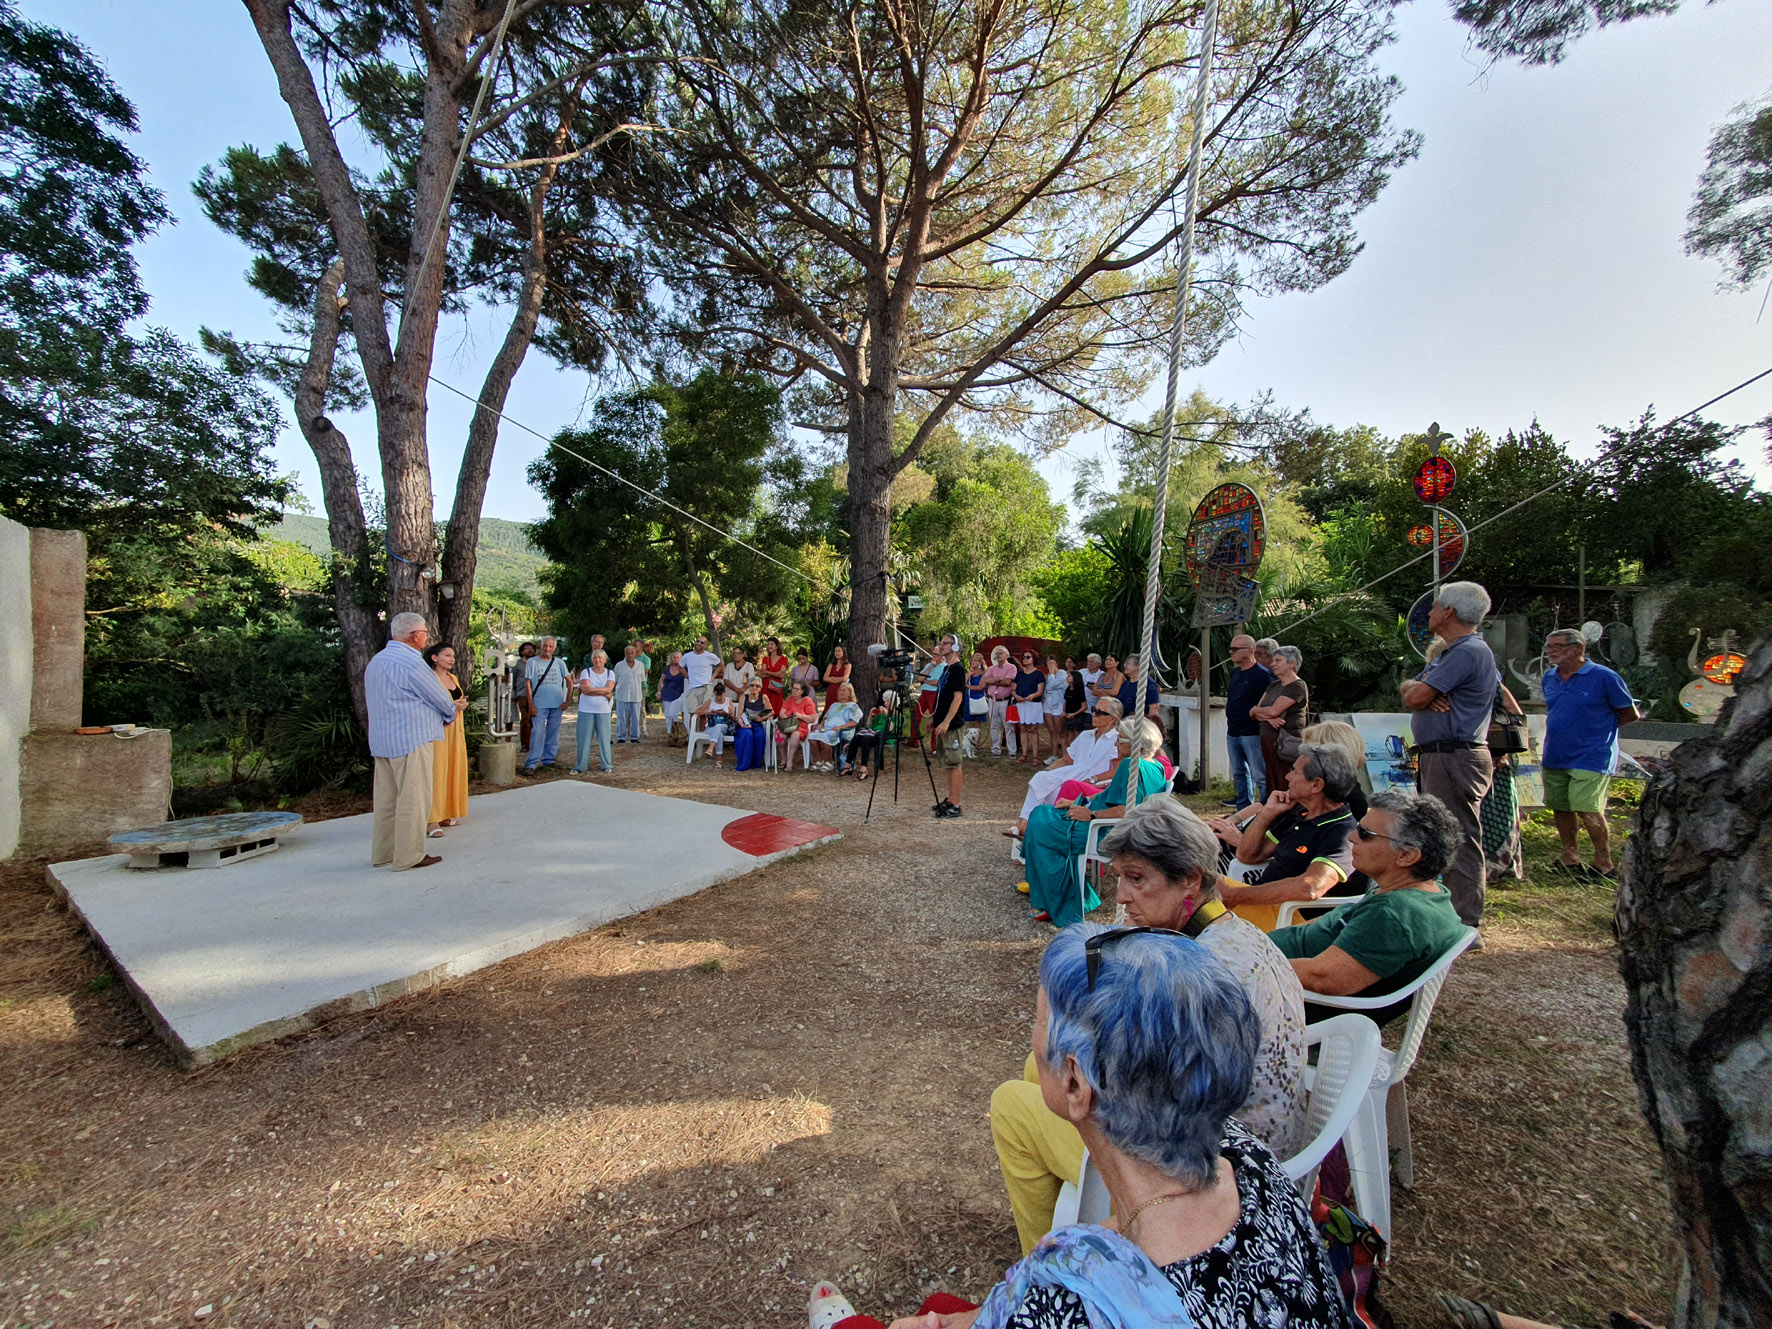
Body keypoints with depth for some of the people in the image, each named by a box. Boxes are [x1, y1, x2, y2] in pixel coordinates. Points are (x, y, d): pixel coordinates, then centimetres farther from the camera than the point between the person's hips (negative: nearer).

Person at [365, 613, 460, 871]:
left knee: (386, 799, 15)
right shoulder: (411, 663, -15)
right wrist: (453, 709, 14)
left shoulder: (376, 661, 16)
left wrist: (450, 707, 15)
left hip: (381, 741, 10)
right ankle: (409, 856, 0)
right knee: (413, 798, -3)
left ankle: (382, 854, 23)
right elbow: (440, 698, -10)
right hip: (411, 739, -10)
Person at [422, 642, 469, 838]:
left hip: (455, 729, 8)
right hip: (438, 729, -8)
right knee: (436, 772, -7)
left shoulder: (453, 678, 15)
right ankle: (432, 821, -3)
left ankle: (446, 814, 20)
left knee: (453, 770, 10)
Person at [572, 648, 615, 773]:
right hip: (586, 710, 0)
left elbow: (609, 689, -9)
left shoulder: (610, 673, 7)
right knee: (584, 738, 1)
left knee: (604, 737, 2)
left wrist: (591, 689, -12)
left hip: (603, 710, 1)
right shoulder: (585, 672, 3)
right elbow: (584, 690, -12)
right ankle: (581, 766, 11)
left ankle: (606, 765, 11)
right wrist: (604, 692, -12)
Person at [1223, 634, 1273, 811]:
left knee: (1260, 775, -3)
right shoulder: (1235, 672, 14)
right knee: (1239, 774, 14)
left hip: (1252, 733, -8)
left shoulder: (1262, 674, -11)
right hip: (1233, 733, 8)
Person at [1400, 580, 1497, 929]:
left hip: (1454, 759, -11)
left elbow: (1415, 698, -20)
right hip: (1439, 757, 11)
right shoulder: (1450, 653, 21)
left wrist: (1420, 689, 4)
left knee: (1459, 841, -6)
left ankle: (1464, 927, 0)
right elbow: (1408, 689, 15)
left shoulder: (1469, 652, -15)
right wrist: (1426, 693, -8)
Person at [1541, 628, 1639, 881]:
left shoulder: (1603, 677, -7)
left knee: (1588, 810, -11)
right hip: (1554, 757, 6)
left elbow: (1631, 715, 0)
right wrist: (1562, 728, 12)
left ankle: (1604, 864, 5)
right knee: (1560, 808, 11)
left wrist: (1600, 726, 4)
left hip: (1590, 757, -6)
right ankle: (1570, 859, 24)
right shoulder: (1549, 678, 10)